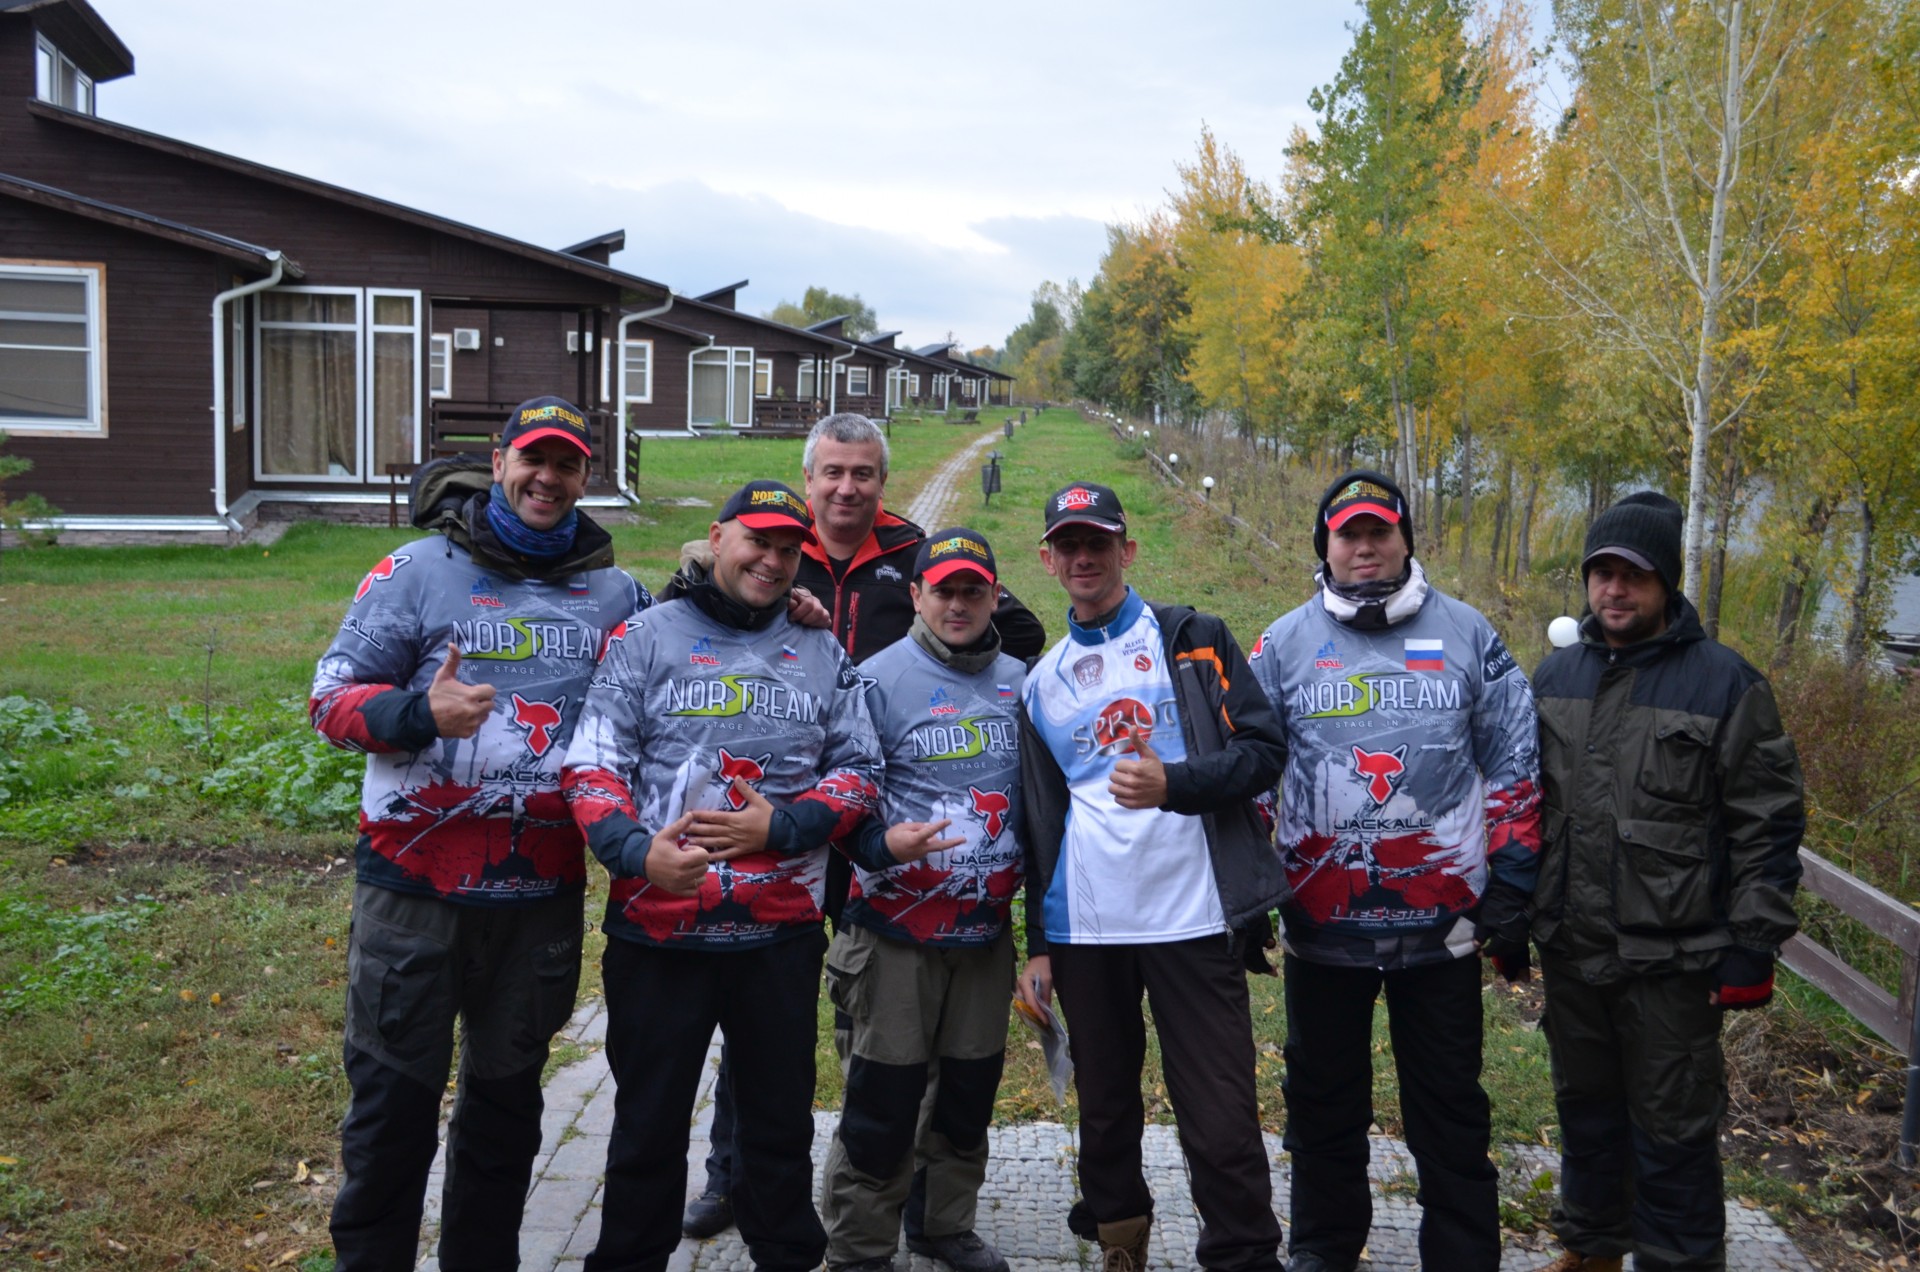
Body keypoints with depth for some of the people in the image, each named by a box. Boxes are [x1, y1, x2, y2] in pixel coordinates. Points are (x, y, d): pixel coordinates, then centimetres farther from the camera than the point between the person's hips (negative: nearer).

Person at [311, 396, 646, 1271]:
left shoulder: (612, 591, 8)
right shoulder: (418, 570, -2)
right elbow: (333, 696, -4)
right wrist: (419, 714, -24)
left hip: (542, 894, 4)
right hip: (415, 881, -3)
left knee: (506, 1099, 17)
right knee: (394, 1100, 5)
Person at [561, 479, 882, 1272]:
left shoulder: (823, 656, 11)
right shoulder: (646, 638, 2)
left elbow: (859, 769, 7)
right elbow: (591, 763, -4)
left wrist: (780, 826, -10)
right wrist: (636, 850, -21)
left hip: (782, 929, 2)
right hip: (657, 926, -2)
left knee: (782, 1117, 14)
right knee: (649, 1119, 10)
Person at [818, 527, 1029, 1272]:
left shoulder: (1018, 683, 8)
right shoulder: (879, 680, -8)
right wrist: (881, 844, -27)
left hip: (987, 927, 5)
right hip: (899, 929, -5)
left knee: (972, 1091, 16)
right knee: (885, 1100, 2)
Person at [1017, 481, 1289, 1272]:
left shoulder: (1193, 640, 5)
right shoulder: (1041, 683, 16)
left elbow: (1264, 748, -3)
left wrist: (1173, 784, -19)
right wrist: (1038, 945, 14)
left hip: (1193, 917, -4)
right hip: (1084, 930, 4)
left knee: (1220, 1118, -4)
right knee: (1104, 1104, 15)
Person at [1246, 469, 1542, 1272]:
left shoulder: (1466, 634, 3)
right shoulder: (1285, 643, 2)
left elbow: (1515, 766, 5)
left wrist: (1510, 889, 1)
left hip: (1442, 924, -1)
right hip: (1322, 923, 1)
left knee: (1450, 1112, 10)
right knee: (1323, 1102, 17)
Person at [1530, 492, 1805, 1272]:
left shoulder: (1723, 681, -8)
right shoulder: (1556, 675, 8)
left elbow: (1768, 826, -7)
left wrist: (1752, 945, -10)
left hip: (1671, 961, -5)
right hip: (1571, 949, 5)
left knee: (1672, 1132, 5)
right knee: (1587, 1111, 19)